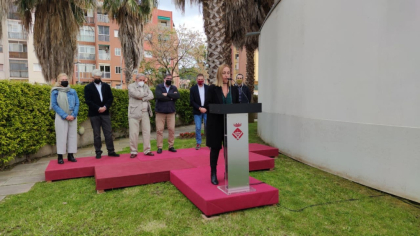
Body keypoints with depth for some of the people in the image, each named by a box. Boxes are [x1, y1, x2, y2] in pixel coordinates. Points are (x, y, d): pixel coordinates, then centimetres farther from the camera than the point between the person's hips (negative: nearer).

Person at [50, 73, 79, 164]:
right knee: (61, 136, -2)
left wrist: (73, 115, -9)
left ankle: (70, 155, 11)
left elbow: (77, 104, 6)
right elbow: (54, 105, -5)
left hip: (72, 117, 3)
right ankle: (60, 157, 2)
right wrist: (65, 116, -13)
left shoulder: (73, 91, 8)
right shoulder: (55, 92, 1)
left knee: (72, 135, 4)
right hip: (61, 118, -3)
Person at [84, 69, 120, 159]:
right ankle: (98, 152, 10)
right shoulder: (88, 87, 3)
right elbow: (88, 101, -6)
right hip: (94, 114, -2)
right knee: (96, 134, 3)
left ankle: (111, 151, 8)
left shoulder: (106, 86, 11)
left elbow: (110, 98, 5)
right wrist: (98, 108, -16)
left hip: (105, 112, 2)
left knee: (108, 133, 2)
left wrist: (105, 107, -11)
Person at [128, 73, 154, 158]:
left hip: (145, 113, 5)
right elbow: (137, 95, -17)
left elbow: (151, 96, 1)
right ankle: (133, 152, 6)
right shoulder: (131, 86, 1)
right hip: (134, 113, -5)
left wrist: (142, 98, -12)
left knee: (147, 132, 5)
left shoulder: (146, 86, 16)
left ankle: (147, 150, 14)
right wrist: (146, 94, -3)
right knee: (134, 133, -4)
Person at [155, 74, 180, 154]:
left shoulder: (174, 88, 9)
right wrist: (171, 97, -9)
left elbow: (178, 96, -10)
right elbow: (158, 96, -18)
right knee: (159, 130, -1)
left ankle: (171, 146, 15)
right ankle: (159, 147, 8)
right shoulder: (159, 87, 1)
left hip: (171, 112, 2)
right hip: (160, 111, -2)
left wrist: (167, 94, -14)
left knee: (172, 129, 3)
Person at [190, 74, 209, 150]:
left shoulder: (208, 88, 4)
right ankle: (198, 143, 12)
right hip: (197, 111, 0)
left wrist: (206, 108, -7)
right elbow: (192, 101, -3)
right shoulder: (193, 89, 2)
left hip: (206, 110, 1)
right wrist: (199, 108, -12)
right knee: (198, 128, 0)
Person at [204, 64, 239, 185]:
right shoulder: (212, 88, -2)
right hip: (216, 123, -3)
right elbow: (207, 105, -8)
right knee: (215, 148, 5)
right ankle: (213, 174, 17)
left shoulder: (234, 90, 10)